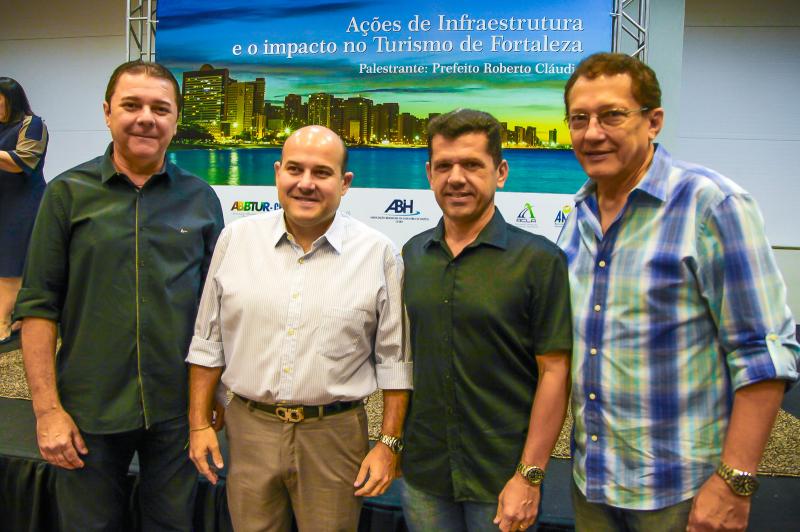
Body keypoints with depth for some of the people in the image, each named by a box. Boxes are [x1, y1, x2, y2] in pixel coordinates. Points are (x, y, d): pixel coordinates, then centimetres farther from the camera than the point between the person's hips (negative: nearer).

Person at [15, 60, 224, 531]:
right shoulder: (68, 192, -2)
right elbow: (38, 305, -3)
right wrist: (47, 409, -8)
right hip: (90, 411, -1)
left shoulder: (201, 198, 2)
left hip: (178, 408, 1)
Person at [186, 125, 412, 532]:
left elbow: (395, 360, -1)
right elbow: (208, 342, 7)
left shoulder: (379, 254, -5)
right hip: (249, 429, 2)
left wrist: (389, 443, -3)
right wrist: (199, 423, 6)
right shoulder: (236, 239, 1)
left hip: (335, 436, -1)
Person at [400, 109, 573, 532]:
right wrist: (392, 442, 7)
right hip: (422, 473, 4)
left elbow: (554, 372, -12)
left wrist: (529, 476, -13)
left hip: (501, 480, -4)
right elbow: (402, 354, 10)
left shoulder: (538, 260, -11)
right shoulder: (412, 255, 3)